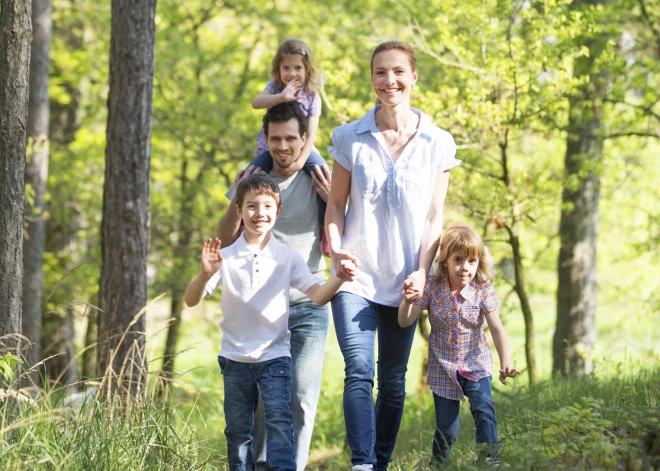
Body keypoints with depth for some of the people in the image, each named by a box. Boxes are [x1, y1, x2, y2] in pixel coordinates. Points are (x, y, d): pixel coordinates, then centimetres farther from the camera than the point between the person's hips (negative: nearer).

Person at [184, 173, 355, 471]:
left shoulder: (287, 258, 0)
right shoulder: (226, 257, -3)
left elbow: (316, 296, -8)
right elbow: (192, 300, -8)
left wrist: (339, 279, -28)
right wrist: (206, 274, -28)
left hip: (274, 355, -1)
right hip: (235, 356, 1)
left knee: (279, 420, -16)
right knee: (238, 429, 8)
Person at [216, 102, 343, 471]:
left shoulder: (319, 181, 4)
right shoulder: (251, 177, 8)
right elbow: (225, 242, 10)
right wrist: (238, 201, -6)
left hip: (307, 306, -2)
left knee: (302, 398, -12)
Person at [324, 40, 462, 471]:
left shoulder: (438, 144, 2)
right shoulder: (350, 138, 2)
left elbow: (434, 216, 3)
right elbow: (336, 203, 5)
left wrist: (422, 272, -8)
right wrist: (336, 249, -12)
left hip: (404, 281, 1)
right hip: (357, 276, -1)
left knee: (393, 381, 7)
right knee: (359, 373, -17)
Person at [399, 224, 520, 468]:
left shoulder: (483, 290, -13)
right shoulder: (432, 287, -12)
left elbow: (497, 329, -16)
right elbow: (405, 321, -12)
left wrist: (505, 363, -28)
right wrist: (407, 300, -33)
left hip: (476, 365, 0)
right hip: (443, 368, 0)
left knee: (483, 409, -24)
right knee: (446, 428, 4)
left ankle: (490, 458, -17)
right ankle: (437, 464, 26)